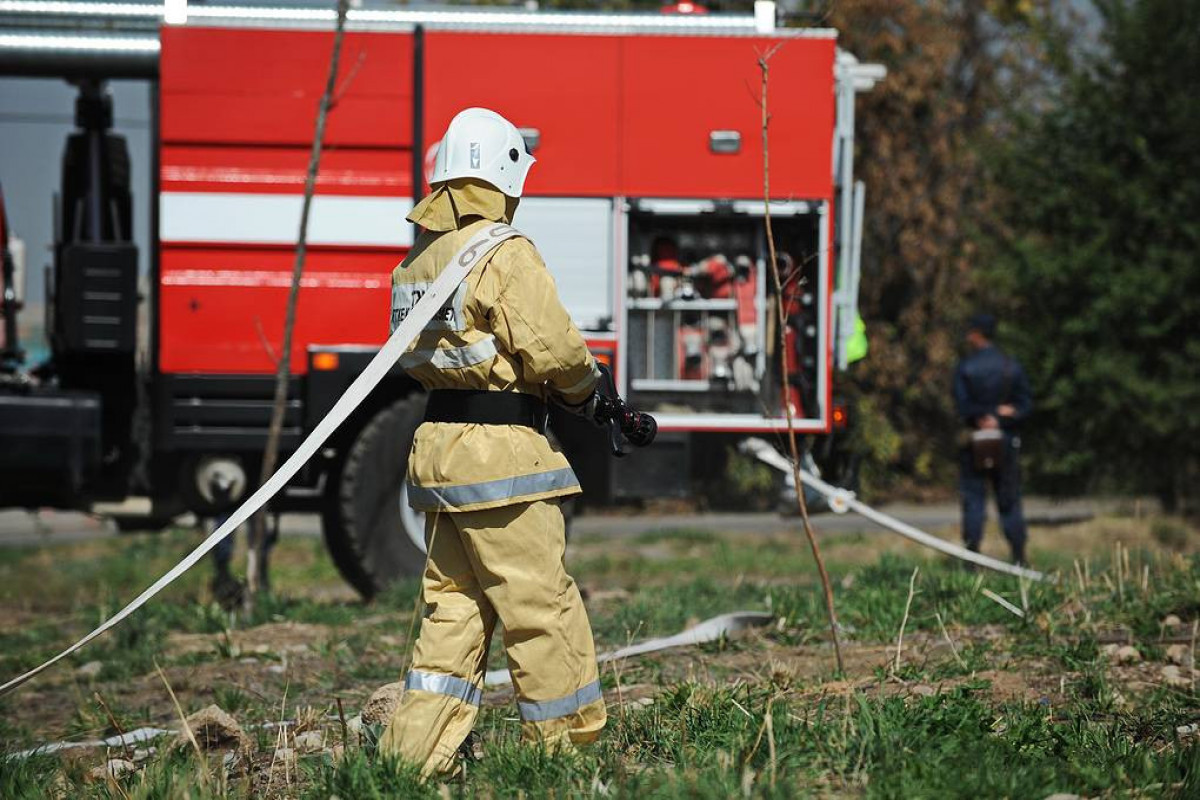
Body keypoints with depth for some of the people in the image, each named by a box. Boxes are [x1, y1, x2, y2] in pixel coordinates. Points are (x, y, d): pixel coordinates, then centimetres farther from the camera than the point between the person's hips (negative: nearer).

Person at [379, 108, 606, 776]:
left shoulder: (419, 259, 13)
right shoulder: (505, 253, -14)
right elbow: (552, 347, -18)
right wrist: (585, 388, 4)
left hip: (439, 446, 9)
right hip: (500, 448, -8)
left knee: (453, 608, 12)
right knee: (542, 606, 0)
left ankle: (416, 752, 10)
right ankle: (571, 746, 6)